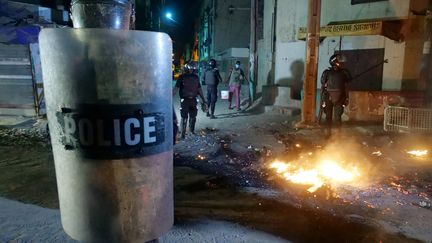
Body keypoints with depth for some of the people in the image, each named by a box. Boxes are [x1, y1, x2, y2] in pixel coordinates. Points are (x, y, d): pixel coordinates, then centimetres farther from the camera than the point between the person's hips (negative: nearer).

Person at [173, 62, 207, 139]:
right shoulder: (182, 77, -4)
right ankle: (183, 133, 8)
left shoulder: (196, 77, 9)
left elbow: (199, 89, 15)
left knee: (193, 117, 11)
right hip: (184, 100, -4)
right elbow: (176, 88, -7)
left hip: (193, 100, 4)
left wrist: (203, 99, 16)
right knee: (184, 117, -2)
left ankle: (192, 130, 28)